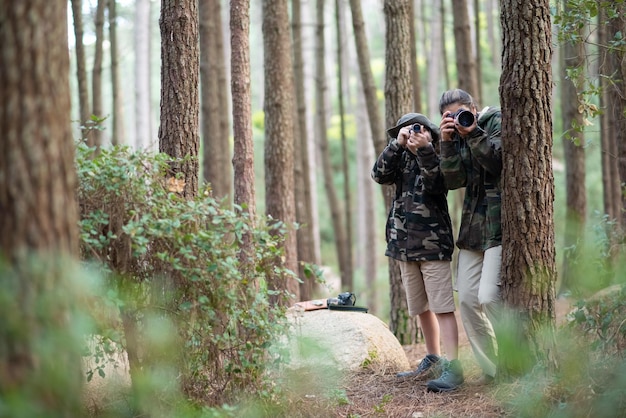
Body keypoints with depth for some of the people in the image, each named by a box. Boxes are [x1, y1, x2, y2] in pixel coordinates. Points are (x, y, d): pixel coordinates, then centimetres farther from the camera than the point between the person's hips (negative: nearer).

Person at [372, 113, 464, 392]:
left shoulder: (438, 157, -4)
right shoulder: (402, 159, 9)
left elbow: (435, 185, -23)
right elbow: (379, 175, -7)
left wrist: (424, 149, -31)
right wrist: (397, 144, -15)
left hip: (433, 243, -6)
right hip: (405, 243, 6)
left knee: (442, 306, -11)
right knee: (421, 307, 15)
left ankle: (452, 367, -14)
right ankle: (433, 360, 27)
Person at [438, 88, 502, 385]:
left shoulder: (497, 121, -2)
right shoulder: (456, 136, 14)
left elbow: (496, 162, -17)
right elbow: (453, 180, 0)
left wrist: (472, 132, -17)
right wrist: (448, 143, -10)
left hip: (500, 223, -7)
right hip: (473, 226, 7)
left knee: (489, 298, -16)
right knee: (467, 299, 2)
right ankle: (492, 369, 11)